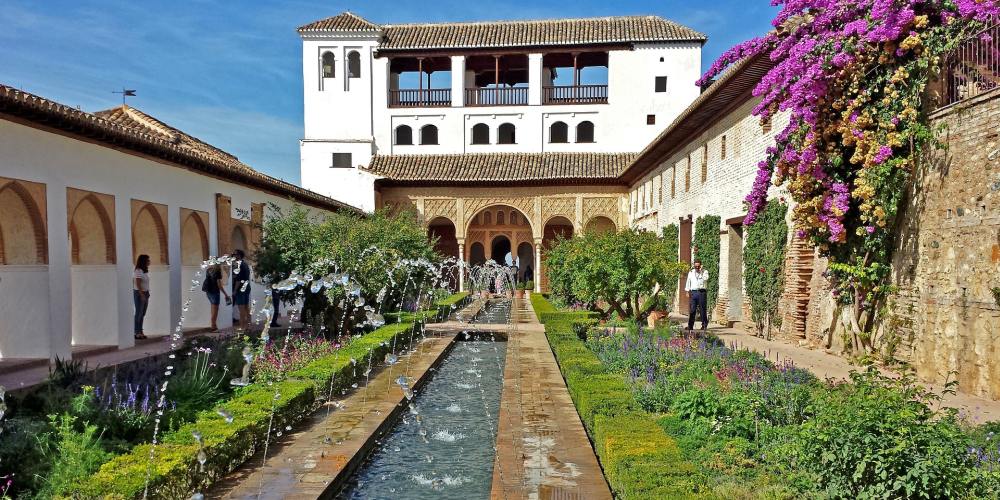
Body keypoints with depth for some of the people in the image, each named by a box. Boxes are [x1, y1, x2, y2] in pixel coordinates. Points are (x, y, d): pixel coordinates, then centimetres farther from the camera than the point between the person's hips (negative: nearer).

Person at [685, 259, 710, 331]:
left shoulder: (705, 271, 5)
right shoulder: (691, 272, 14)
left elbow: (705, 279, -15)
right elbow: (688, 282, 17)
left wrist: (700, 272, -9)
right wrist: (687, 291, 12)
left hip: (702, 292, -2)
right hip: (693, 292, 2)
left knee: (703, 309, 1)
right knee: (692, 310, -1)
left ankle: (704, 325, 10)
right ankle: (690, 326, 1)